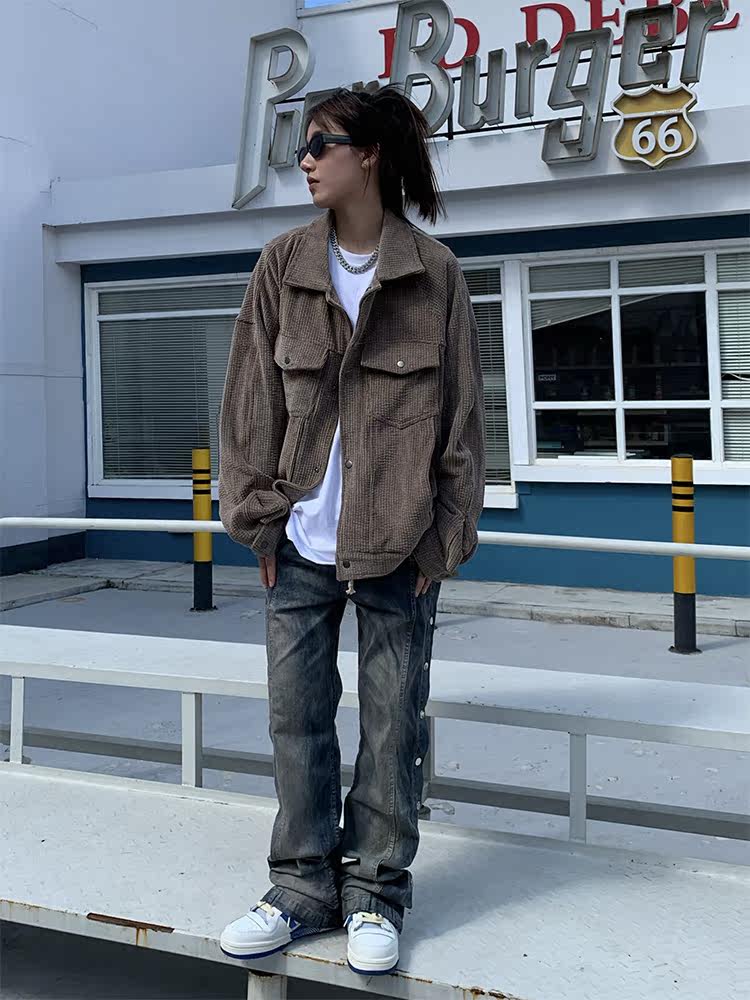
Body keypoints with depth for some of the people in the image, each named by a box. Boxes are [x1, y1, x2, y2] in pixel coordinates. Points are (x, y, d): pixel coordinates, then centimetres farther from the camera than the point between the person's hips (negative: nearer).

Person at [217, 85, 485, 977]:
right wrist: (259, 518, -1)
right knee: (296, 716, 8)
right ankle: (305, 887, 23)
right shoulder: (282, 267, 5)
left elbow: (461, 415, 0)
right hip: (301, 542, 2)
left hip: (399, 544, -2)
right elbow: (250, 401, 5)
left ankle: (377, 894, 23)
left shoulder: (434, 274, -1)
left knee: (392, 722, 7)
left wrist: (446, 536, -5)